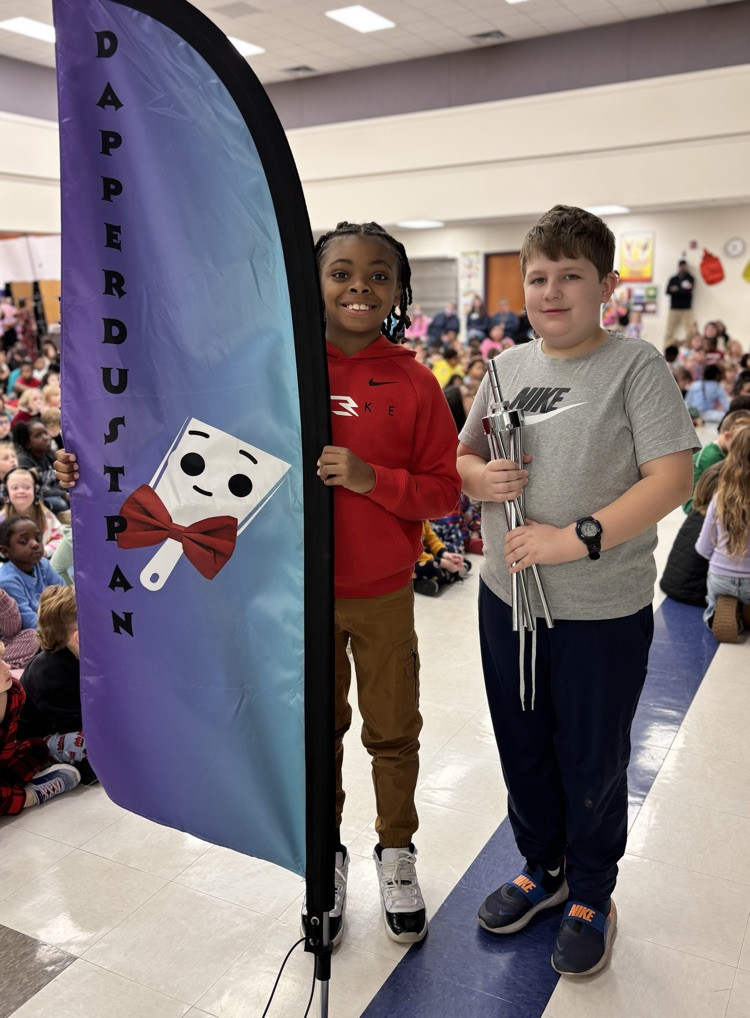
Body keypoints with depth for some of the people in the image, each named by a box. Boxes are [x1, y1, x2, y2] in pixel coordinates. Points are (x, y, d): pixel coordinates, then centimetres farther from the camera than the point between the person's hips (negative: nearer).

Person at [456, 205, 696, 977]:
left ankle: (592, 897, 38)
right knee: (522, 751, 20)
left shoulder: (636, 367, -10)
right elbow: (462, 456, 14)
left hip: (602, 611, -5)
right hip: (506, 597, 5)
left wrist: (577, 538, -25)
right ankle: (542, 868, 45)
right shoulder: (507, 366, 6)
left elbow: (673, 478, -17)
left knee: (592, 763, 13)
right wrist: (481, 478, -9)